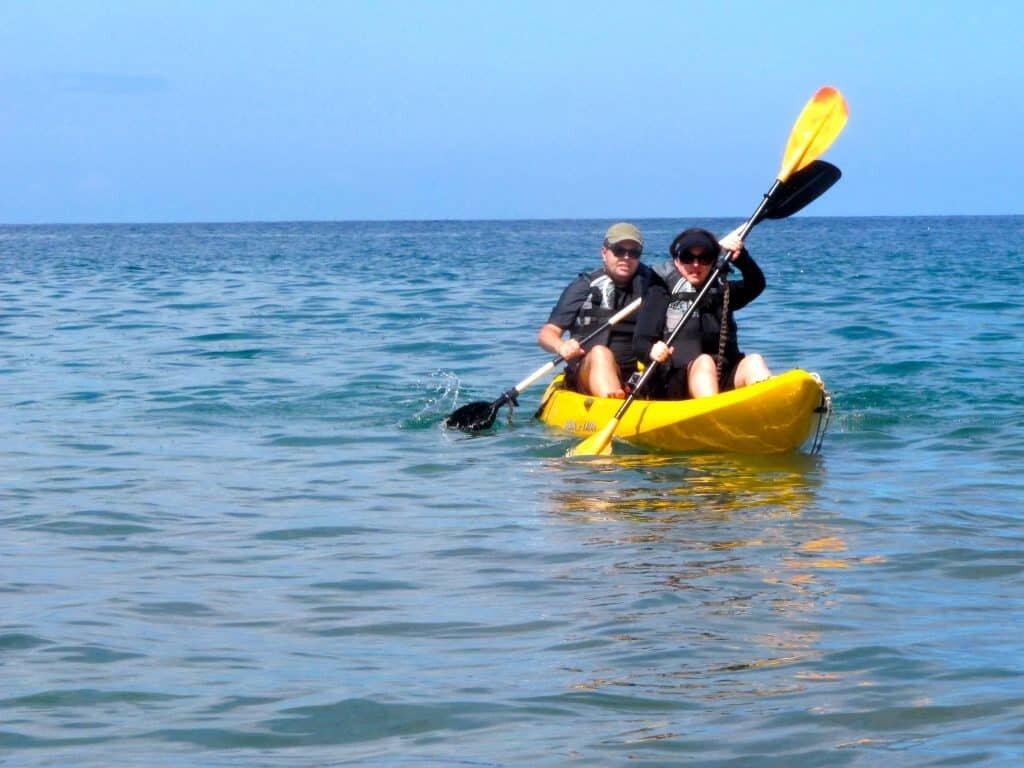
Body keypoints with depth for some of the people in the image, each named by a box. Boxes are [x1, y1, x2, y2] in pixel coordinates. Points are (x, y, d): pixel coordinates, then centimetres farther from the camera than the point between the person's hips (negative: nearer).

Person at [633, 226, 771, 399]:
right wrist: (651, 351, -24)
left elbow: (756, 284, 4)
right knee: (703, 361, -32)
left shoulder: (721, 292, 23)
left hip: (722, 382, 3)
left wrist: (740, 256, -15)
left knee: (754, 361, -23)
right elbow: (640, 343, 0)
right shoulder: (661, 294, 11)